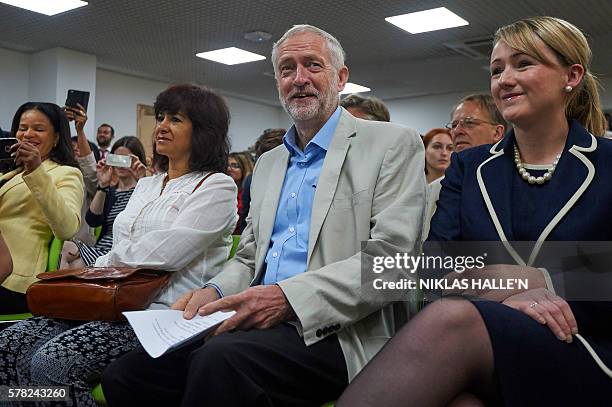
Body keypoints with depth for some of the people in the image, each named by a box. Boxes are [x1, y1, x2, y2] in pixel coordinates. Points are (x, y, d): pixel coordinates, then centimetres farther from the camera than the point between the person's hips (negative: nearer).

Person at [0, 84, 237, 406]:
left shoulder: (217, 186, -3)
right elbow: (117, 255, 19)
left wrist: (112, 258, 3)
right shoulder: (146, 185, 23)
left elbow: (164, 255, -14)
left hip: (163, 312, -7)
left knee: (51, 362, -25)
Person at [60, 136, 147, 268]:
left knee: (76, 265, -24)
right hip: (100, 249, 5)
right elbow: (92, 221, 2)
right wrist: (103, 185, -5)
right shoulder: (109, 191, 21)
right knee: (67, 247, -22)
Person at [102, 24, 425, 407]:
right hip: (258, 322, 6)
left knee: (222, 359, -34)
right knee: (123, 375, -11)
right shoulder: (268, 163, 21)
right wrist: (215, 291, -1)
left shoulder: (393, 143, 0)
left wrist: (289, 297, -20)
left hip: (332, 332, -6)